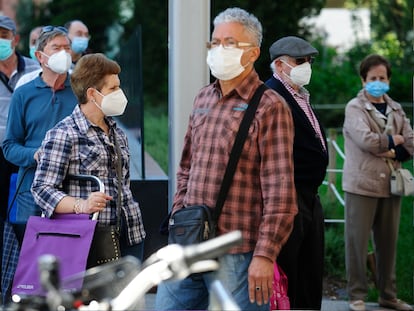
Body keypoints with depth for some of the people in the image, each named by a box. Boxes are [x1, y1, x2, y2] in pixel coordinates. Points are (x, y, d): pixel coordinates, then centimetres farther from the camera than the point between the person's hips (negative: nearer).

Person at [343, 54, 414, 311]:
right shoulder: (355, 108, -2)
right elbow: (366, 140, -17)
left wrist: (391, 152, -11)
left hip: (390, 184, 5)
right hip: (362, 184, -5)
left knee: (388, 242, 8)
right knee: (358, 241, -2)